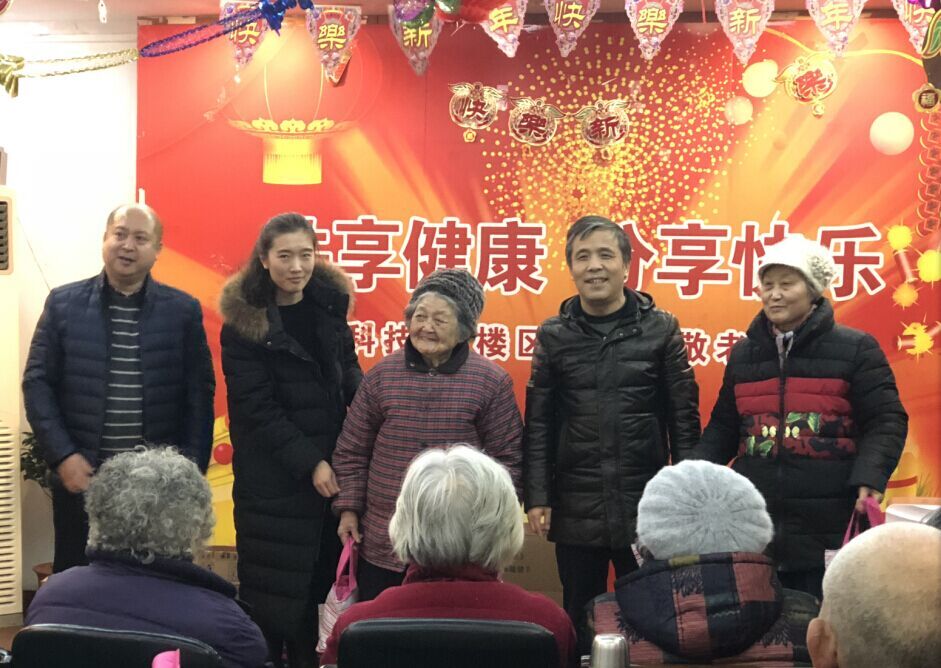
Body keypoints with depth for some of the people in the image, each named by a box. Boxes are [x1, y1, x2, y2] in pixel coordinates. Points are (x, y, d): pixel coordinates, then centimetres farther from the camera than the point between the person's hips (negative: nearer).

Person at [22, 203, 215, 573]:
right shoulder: (63, 303, 3)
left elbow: (199, 392, 2)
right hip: (81, 477, 0)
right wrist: (62, 456, -8)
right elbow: (37, 382, 2)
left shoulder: (183, 310, 2)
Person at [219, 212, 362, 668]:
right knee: (272, 590, 1)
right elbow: (257, 408, -12)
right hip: (274, 481, -4)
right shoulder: (243, 323, -8)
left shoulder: (329, 306, 6)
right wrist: (308, 463, -19)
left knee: (317, 584, 9)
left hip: (331, 468, 5)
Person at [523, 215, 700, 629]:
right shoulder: (553, 336, 3)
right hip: (575, 512, 1)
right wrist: (536, 497, -3)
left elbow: (684, 418, 1)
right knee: (580, 619, 12)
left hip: (647, 510, -1)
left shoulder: (661, 329, 1)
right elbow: (538, 424, 3)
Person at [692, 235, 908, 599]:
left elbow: (886, 422, -4)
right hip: (754, 526, 4)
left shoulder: (855, 349, 0)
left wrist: (870, 478, -20)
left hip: (829, 530, -4)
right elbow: (723, 427, 19)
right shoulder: (743, 354, 14)